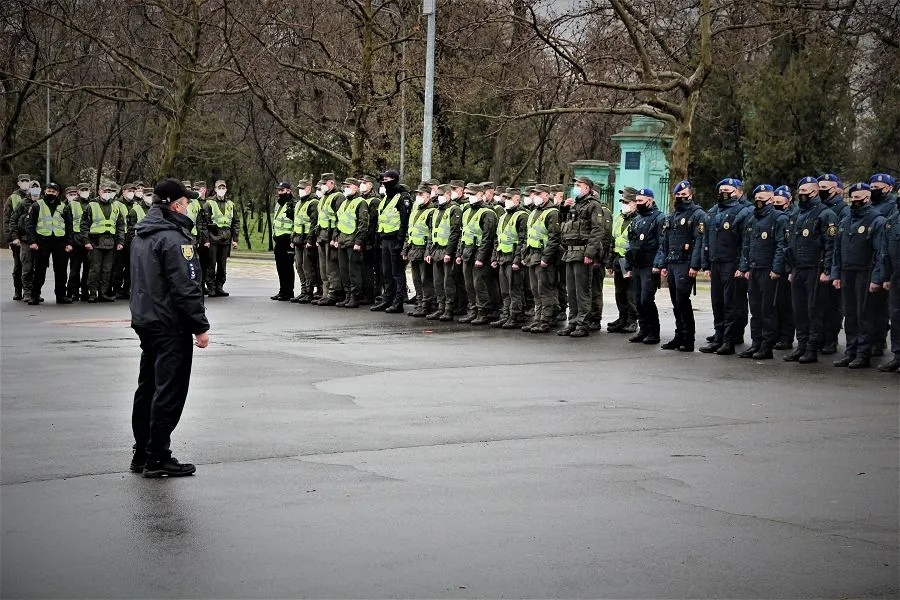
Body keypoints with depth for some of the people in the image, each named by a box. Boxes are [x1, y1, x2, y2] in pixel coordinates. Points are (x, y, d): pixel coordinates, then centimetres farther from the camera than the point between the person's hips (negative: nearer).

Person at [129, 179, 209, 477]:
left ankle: (142, 454, 22)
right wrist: (201, 326, -16)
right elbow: (185, 287, -21)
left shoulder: (141, 235, 13)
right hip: (170, 326, -10)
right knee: (169, 391, -5)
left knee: (148, 388, 16)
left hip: (144, 320, 10)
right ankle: (158, 458, -3)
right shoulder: (173, 238, -18)